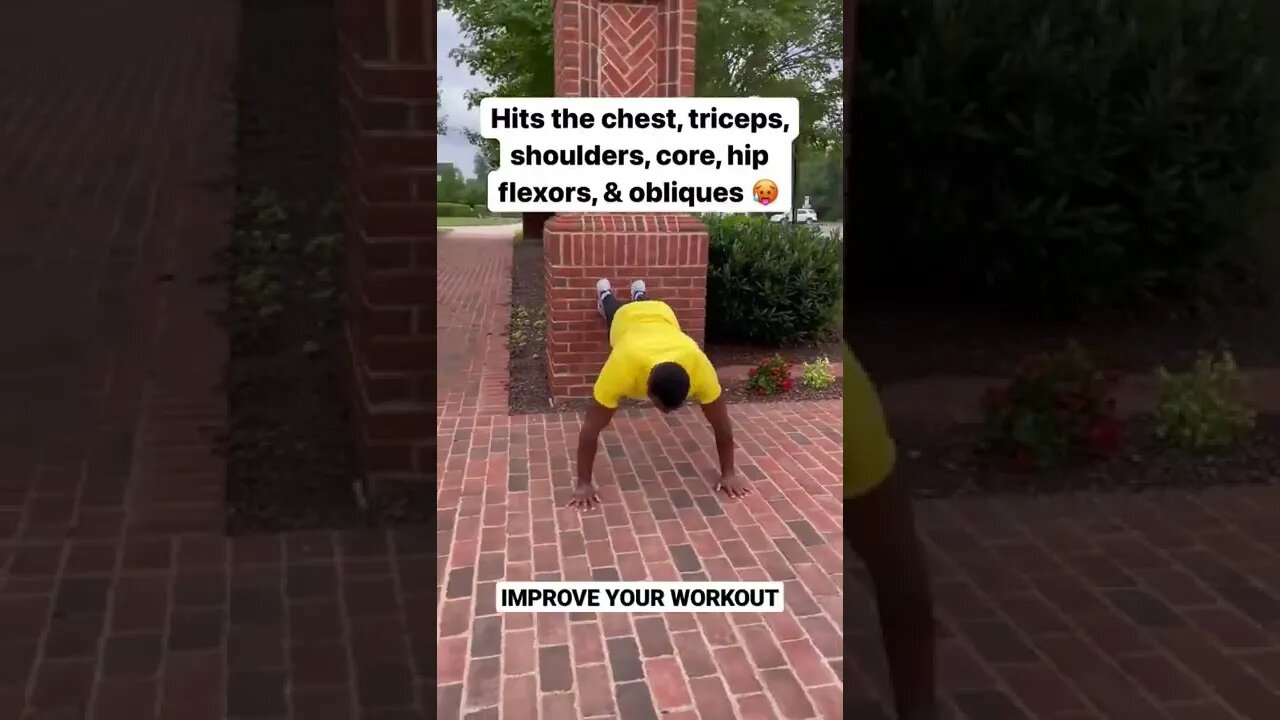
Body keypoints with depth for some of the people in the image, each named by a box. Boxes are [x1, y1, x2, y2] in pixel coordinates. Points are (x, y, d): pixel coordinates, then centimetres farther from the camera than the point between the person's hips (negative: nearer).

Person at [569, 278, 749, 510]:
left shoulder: (699, 366, -48)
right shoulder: (623, 367, -51)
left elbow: (722, 424, -34)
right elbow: (590, 428, -43)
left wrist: (729, 474, -28)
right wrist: (584, 483, -40)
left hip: (662, 316, 1)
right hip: (625, 319, -1)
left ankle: (639, 294, 70)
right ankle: (605, 294, 68)